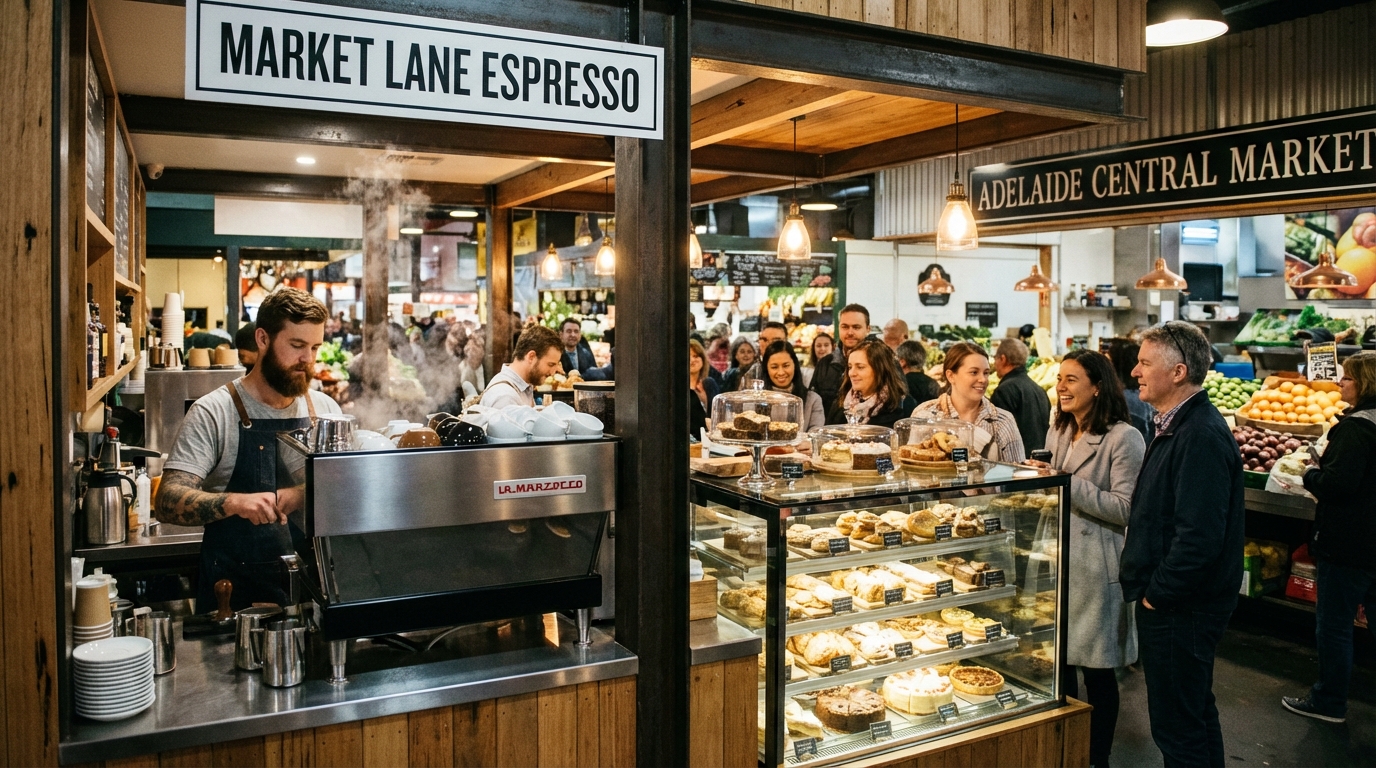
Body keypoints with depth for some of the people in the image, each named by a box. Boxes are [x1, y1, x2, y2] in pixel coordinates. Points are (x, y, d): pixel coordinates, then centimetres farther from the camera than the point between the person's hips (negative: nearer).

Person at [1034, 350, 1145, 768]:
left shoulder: (1124, 438, -13)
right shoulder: (1058, 432, 11)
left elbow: (1126, 509, -18)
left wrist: (1067, 483, -22)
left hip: (1095, 568, -7)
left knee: (1096, 669, 6)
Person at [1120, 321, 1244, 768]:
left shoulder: (1201, 436, -23)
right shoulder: (1176, 425, 11)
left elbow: (1199, 535, -29)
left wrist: (1157, 593, -18)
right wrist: (1148, 587, 11)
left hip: (1180, 610, -10)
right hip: (1175, 603, 10)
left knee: (1178, 728, 2)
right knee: (1196, 713, 23)